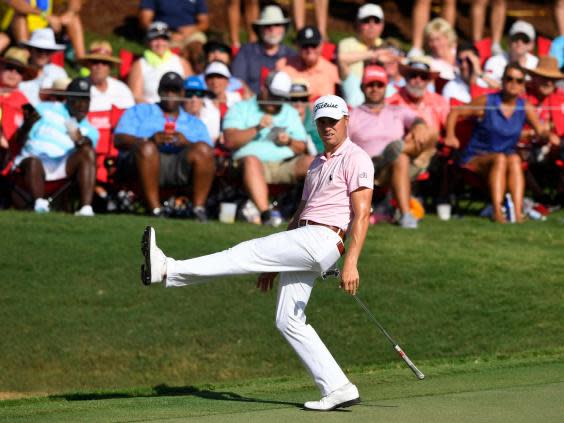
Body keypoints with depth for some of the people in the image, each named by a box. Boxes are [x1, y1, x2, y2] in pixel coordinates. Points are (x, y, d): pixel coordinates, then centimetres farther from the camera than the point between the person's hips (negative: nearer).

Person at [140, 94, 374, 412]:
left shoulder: (356, 159, -3)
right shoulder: (317, 164, 27)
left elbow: (362, 214, -12)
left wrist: (351, 263, -23)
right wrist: (276, 262, 26)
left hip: (322, 241, -10)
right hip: (302, 241, 10)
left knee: (248, 254, -16)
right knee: (288, 322, 2)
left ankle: (169, 271, -18)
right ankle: (337, 389, -1)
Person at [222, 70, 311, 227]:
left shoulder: (291, 113, 29)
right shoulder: (240, 108, 16)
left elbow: (302, 148, 21)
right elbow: (230, 141, 0)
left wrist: (289, 142, -1)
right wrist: (257, 128, -8)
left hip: (285, 164, 3)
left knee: (310, 162, -26)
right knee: (251, 161, -39)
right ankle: (265, 213, -52)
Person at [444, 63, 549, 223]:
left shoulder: (525, 108, 6)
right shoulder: (486, 102, -4)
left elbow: (541, 131, 1)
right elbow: (455, 113, 1)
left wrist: (549, 135, -23)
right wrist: (450, 135, -16)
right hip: (475, 160, -3)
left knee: (514, 159, -31)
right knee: (500, 159, -34)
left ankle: (518, 213, -45)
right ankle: (497, 211, -46)